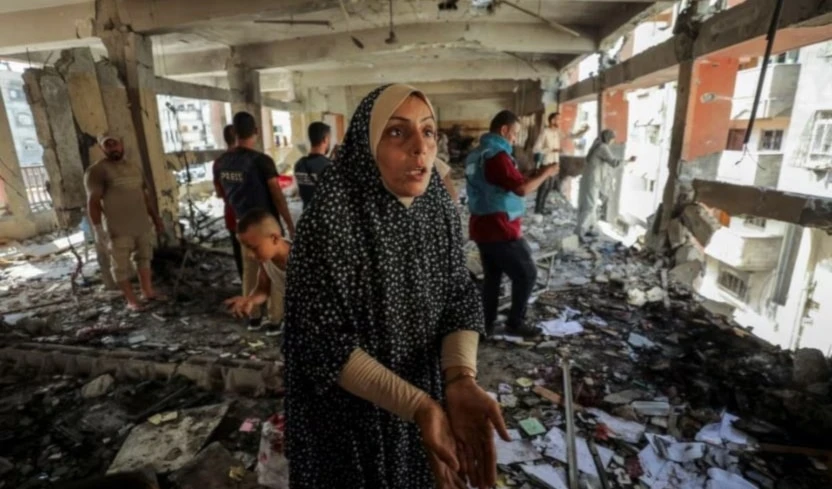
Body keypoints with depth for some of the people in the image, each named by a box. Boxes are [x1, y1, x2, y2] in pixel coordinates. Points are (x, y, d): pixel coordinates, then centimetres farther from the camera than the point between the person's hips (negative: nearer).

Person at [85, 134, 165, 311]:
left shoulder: (134, 166, 14)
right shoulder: (97, 170, -8)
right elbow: (93, 202, -12)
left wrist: (156, 218, 19)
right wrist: (98, 230, -18)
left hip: (142, 224, 7)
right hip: (118, 229, -6)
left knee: (144, 257, 15)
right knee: (121, 265, 1)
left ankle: (147, 292, 27)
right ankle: (131, 299, 11)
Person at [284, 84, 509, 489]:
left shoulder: (441, 210, -8)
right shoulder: (330, 219, -25)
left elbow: (459, 299, -8)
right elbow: (324, 340, -23)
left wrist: (460, 380, -26)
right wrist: (416, 405, -29)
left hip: (426, 396, 5)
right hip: (349, 414, -4)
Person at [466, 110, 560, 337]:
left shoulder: (476, 155, 13)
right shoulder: (497, 156, -17)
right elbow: (522, 189, -22)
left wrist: (532, 175, 15)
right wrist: (545, 174, -5)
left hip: (482, 228, 9)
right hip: (501, 230, -9)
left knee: (492, 277, 16)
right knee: (526, 273, 5)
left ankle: (486, 325, 22)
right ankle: (515, 322, 14)